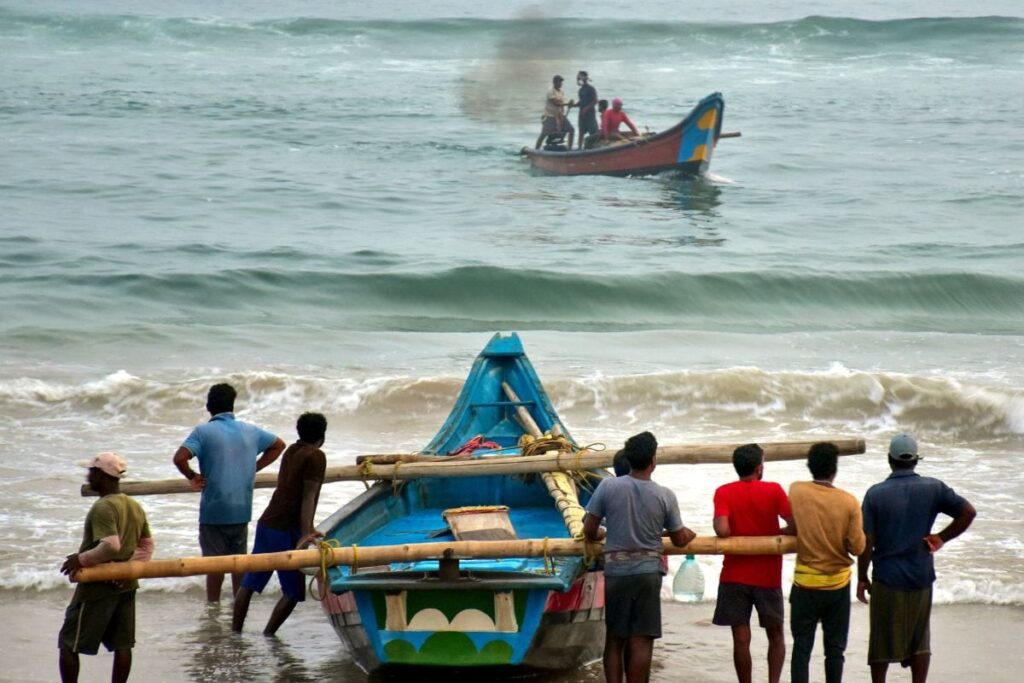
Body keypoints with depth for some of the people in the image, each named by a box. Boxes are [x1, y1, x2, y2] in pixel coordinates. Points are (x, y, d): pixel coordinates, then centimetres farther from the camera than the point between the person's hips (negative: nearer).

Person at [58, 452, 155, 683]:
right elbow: (148, 544, 14)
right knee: (122, 644, 9)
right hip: (126, 586, 8)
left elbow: (111, 545, -30)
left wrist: (81, 559, -20)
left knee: (69, 644, 1)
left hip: (98, 586, -8)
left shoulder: (103, 508, -19)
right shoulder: (135, 507, 9)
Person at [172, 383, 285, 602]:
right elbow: (278, 445, 20)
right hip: (242, 509, 4)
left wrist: (192, 477, -5)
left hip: (214, 509, -4)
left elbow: (180, 458, -22)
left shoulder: (203, 432, -9)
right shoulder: (250, 431, 6)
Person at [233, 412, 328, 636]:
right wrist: (305, 533, -25)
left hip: (266, 524, 8)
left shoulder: (291, 451, 18)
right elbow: (308, 497, -18)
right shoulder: (316, 457, -8)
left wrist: (307, 530, 36)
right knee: (293, 591, -1)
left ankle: (235, 631, 10)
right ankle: (267, 635, -6)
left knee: (249, 582, 10)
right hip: (286, 531, -8)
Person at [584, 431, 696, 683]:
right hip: (648, 572, -1)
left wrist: (600, 536, 22)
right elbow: (679, 539, 4)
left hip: (615, 571, 1)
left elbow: (589, 531, -2)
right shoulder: (665, 495, -6)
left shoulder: (608, 487, -7)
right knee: (641, 641, 1)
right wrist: (691, 533, 28)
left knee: (614, 639, 10)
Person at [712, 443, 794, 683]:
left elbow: (722, 530, -17)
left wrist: (738, 535, 5)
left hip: (735, 576, 0)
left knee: (741, 638, 2)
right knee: (775, 634, 14)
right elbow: (795, 526, -11)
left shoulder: (724, 493, -5)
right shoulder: (773, 491, -6)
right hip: (768, 576, 0)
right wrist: (774, 533, 8)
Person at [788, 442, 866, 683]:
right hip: (838, 584, 0)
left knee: (802, 646, 6)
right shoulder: (848, 502, -11)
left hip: (805, 583, 0)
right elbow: (857, 547, -8)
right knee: (835, 647, 10)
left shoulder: (796, 492, -9)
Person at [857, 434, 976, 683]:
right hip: (921, 578, 2)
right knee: (920, 640, 12)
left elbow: (866, 542, -8)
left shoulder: (876, 494, -7)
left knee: (882, 640, 9)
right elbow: (968, 512, -8)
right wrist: (941, 538, 1)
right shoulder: (933, 488, -3)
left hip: (887, 579, -2)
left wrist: (862, 578, 2)